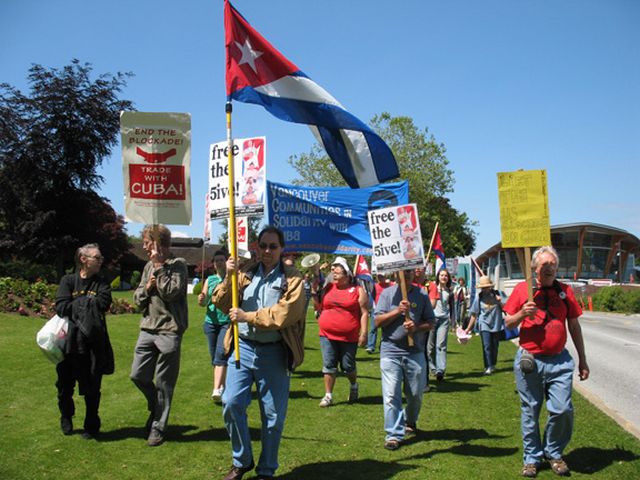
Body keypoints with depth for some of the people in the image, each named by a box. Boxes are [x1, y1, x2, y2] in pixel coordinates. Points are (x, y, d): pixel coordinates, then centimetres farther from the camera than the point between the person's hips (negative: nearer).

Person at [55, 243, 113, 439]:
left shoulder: (101, 284, 5)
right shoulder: (68, 281, 2)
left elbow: (103, 304, -14)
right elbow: (61, 307, -11)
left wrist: (76, 303, -9)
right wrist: (88, 302, -10)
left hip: (93, 344, 0)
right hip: (69, 342, 0)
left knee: (91, 388, 6)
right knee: (65, 386, 12)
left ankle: (91, 426, 23)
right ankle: (66, 417, 38)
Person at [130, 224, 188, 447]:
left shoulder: (177, 264, -7)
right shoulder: (149, 266, 12)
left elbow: (170, 292, -18)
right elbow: (137, 298, 15)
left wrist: (159, 265, -13)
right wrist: (146, 288, -6)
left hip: (169, 331, -6)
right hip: (147, 329, 6)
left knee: (163, 383, 3)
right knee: (138, 376, 8)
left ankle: (158, 427, 17)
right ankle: (156, 407, 35)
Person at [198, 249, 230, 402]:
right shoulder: (210, 279, 11)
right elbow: (204, 302, 8)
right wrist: (201, 300, -15)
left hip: (228, 322, -5)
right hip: (211, 321, 5)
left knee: (221, 354, -15)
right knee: (214, 356, 11)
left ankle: (217, 389, -17)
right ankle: (222, 385, 26)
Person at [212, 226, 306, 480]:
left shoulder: (292, 278, -3)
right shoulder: (246, 275, 9)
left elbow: (286, 313, -16)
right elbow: (222, 304, 6)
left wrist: (248, 317, -16)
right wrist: (229, 277, -9)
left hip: (274, 353, -3)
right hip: (243, 347, 3)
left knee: (273, 415, 6)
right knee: (231, 403, -5)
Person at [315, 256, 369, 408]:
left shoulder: (358, 290, -3)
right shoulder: (328, 287, 8)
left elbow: (364, 313, -5)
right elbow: (319, 307, 15)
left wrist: (363, 333, -11)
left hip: (349, 337, -3)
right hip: (327, 335, 3)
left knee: (348, 367, 9)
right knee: (329, 365, 4)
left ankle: (353, 386, 38)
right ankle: (328, 395, 13)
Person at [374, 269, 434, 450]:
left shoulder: (422, 294, 5)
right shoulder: (387, 294, 2)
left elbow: (430, 322, 6)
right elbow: (378, 321, -3)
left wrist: (417, 327, -14)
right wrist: (397, 311, -15)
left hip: (415, 352, 2)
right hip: (391, 350, -2)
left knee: (416, 394, 13)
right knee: (391, 395, -6)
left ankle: (410, 421, 40)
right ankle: (394, 434, 1)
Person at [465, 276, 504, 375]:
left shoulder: (497, 294, -2)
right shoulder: (479, 297, -2)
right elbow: (474, 314, 4)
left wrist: (500, 302, -18)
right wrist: (469, 328, 6)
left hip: (496, 324, 1)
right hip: (484, 324, -1)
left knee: (495, 346, 13)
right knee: (486, 346, -11)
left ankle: (493, 365, 31)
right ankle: (488, 367, -8)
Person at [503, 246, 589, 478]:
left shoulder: (564, 291, 4)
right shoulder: (522, 289, -1)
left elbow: (574, 326, 11)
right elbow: (508, 323, 4)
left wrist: (582, 360, 12)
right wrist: (521, 314, -17)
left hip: (559, 361, 1)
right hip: (529, 360, -1)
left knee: (562, 409, -4)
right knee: (530, 412, 8)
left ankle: (553, 453, 20)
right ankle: (532, 457, 24)